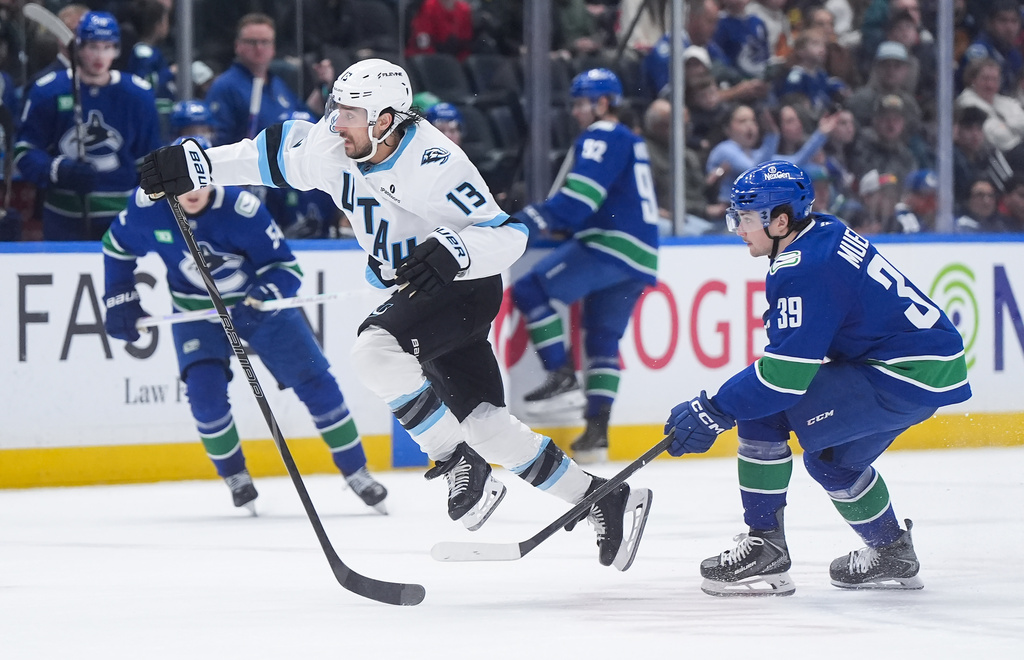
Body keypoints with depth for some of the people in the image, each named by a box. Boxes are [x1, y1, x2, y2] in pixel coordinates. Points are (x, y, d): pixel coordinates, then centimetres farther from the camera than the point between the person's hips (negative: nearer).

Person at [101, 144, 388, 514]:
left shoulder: (241, 210, -29)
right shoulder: (148, 206, -19)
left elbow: (286, 268, -24)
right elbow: (118, 247, 2)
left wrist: (261, 298, -42)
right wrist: (120, 299, -2)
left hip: (258, 303, -1)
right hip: (195, 311, 1)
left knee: (314, 381, -3)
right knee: (204, 390, -19)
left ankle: (356, 472, 12)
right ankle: (235, 478, 4)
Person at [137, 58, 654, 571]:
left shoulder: (434, 165, -28)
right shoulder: (333, 149, -8)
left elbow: (507, 236, -29)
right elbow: (273, 155, 8)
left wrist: (450, 252, -45)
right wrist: (195, 165, 1)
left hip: (466, 285, -8)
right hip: (416, 294, 8)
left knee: (375, 350, -31)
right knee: (483, 425, 4)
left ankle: (461, 465, -16)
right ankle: (606, 502, 15)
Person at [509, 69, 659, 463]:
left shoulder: (603, 138, -4)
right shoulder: (630, 143, 27)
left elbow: (582, 195, -19)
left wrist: (535, 219, -23)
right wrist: (563, 225, 21)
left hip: (611, 246, -10)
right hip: (639, 257, 10)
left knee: (531, 290, -9)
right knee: (602, 340, 13)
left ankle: (562, 377, -12)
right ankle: (596, 433, 8)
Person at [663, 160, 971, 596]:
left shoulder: (804, 270, -19)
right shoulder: (825, 233, 10)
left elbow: (785, 374, -23)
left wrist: (712, 412, -17)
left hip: (908, 377, -10)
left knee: (763, 411, -10)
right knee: (832, 455, 27)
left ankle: (764, 546, -5)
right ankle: (892, 555, 40)